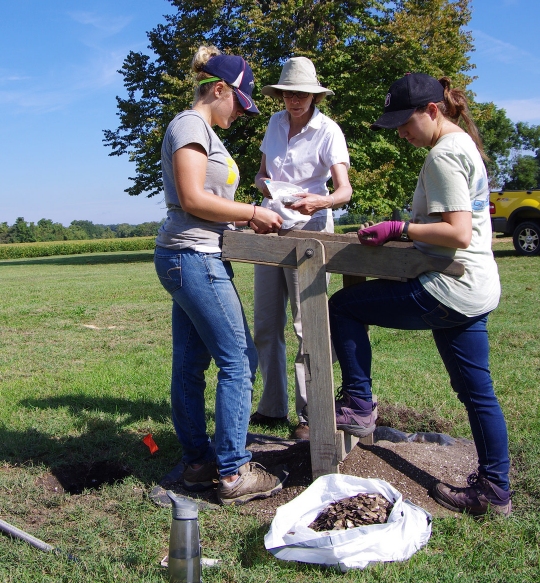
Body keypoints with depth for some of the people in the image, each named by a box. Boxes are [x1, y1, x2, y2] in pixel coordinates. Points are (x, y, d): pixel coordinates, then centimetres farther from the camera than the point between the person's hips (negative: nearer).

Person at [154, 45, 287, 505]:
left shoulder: (204, 131, 21)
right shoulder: (191, 125, -9)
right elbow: (192, 199, -18)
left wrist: (250, 218, 8)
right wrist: (252, 213, -10)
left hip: (189, 259, 10)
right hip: (195, 257, -10)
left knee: (190, 365, 11)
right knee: (238, 361, -7)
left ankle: (198, 462, 20)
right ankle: (233, 472, -1)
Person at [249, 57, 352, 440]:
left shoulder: (328, 130, -8)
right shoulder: (276, 123, 9)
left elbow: (344, 189, -17)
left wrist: (321, 201, -39)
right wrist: (262, 183, -8)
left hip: (308, 228, -6)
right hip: (270, 226, 6)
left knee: (308, 325, -6)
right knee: (266, 324, 7)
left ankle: (312, 415, 3)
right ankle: (273, 406, 19)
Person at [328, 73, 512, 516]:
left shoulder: (443, 155, -14)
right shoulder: (466, 144, 16)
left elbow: (458, 233, -23)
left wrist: (399, 229, -17)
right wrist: (409, 228, 14)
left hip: (450, 290, -10)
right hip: (478, 289, 10)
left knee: (343, 307, -1)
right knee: (477, 392, 13)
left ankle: (359, 406, 6)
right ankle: (494, 490, 21)